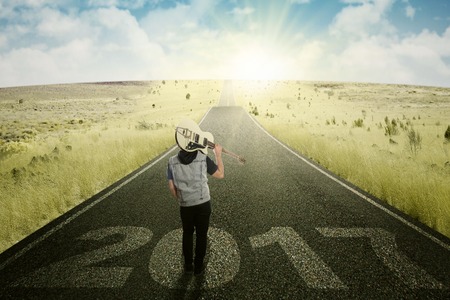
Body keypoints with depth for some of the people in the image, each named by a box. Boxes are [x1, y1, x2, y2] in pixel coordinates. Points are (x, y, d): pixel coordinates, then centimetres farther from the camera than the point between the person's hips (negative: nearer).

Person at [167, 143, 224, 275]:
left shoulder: (172, 161, -8)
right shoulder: (203, 158, -13)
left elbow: (172, 187, -3)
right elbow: (220, 174, -2)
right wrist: (218, 154, 5)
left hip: (185, 205, 1)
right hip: (203, 204, -1)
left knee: (187, 234, 23)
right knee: (201, 235, 16)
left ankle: (188, 265, 31)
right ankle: (198, 266, 28)